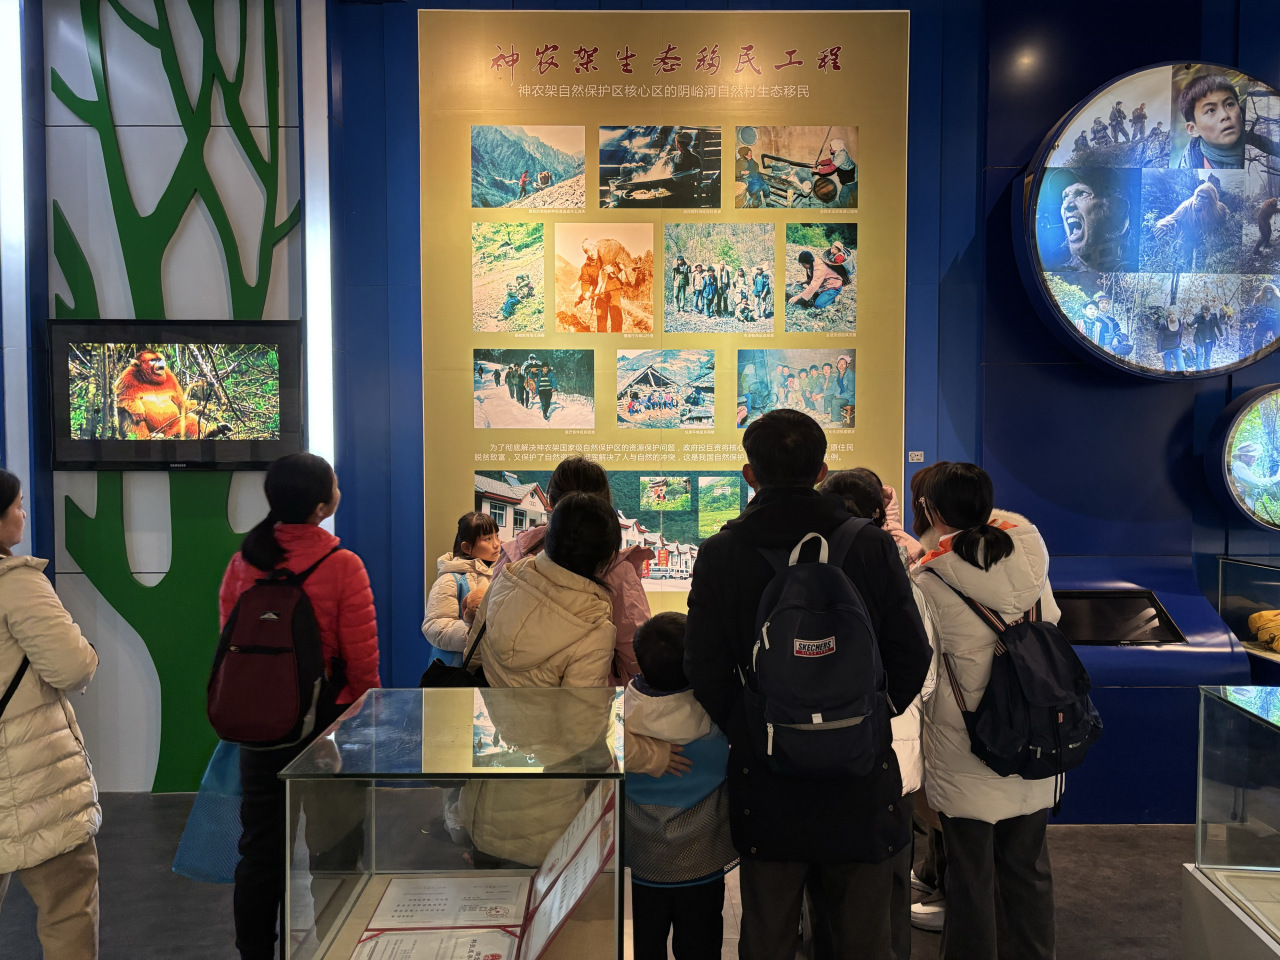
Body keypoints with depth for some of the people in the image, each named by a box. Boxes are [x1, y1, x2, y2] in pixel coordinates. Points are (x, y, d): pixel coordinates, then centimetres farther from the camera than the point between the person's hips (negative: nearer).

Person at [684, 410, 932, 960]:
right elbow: (913, 657, -3)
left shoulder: (719, 554, -8)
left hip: (764, 776, 0)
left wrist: (742, 731, 8)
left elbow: (704, 668, -8)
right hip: (861, 777, 1)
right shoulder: (873, 547, -7)